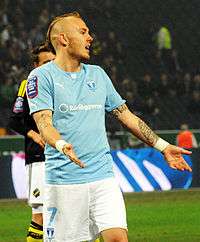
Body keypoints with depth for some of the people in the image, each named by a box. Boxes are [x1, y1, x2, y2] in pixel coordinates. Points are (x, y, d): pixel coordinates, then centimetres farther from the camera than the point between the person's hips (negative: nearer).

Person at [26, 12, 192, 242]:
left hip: (103, 177, 4)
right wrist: (61, 145, -34)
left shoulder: (98, 74, 16)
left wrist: (163, 146, 17)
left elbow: (127, 116, 21)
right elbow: (44, 123, -13)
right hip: (63, 178, -4)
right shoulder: (42, 76, -2)